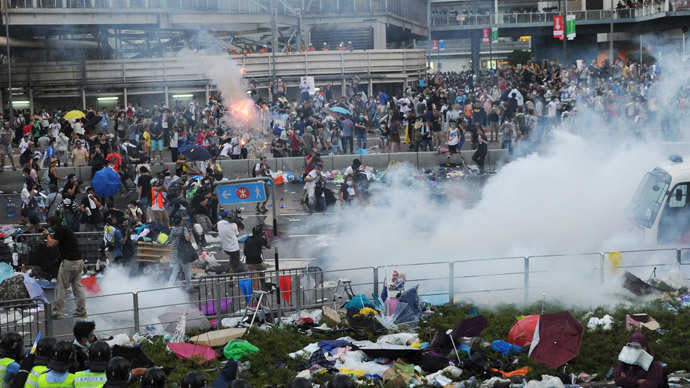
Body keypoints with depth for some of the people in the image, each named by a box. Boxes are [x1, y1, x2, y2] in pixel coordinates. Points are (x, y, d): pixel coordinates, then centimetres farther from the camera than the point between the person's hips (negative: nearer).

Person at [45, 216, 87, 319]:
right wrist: (50, 235, 16)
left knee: (61, 287, -1)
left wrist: (48, 234, 0)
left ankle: (57, 312, 3)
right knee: (78, 286, 11)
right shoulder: (65, 229, 20)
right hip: (79, 261, 9)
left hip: (69, 262, -9)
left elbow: (52, 244, -14)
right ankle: (81, 311, 12)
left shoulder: (60, 230, -9)